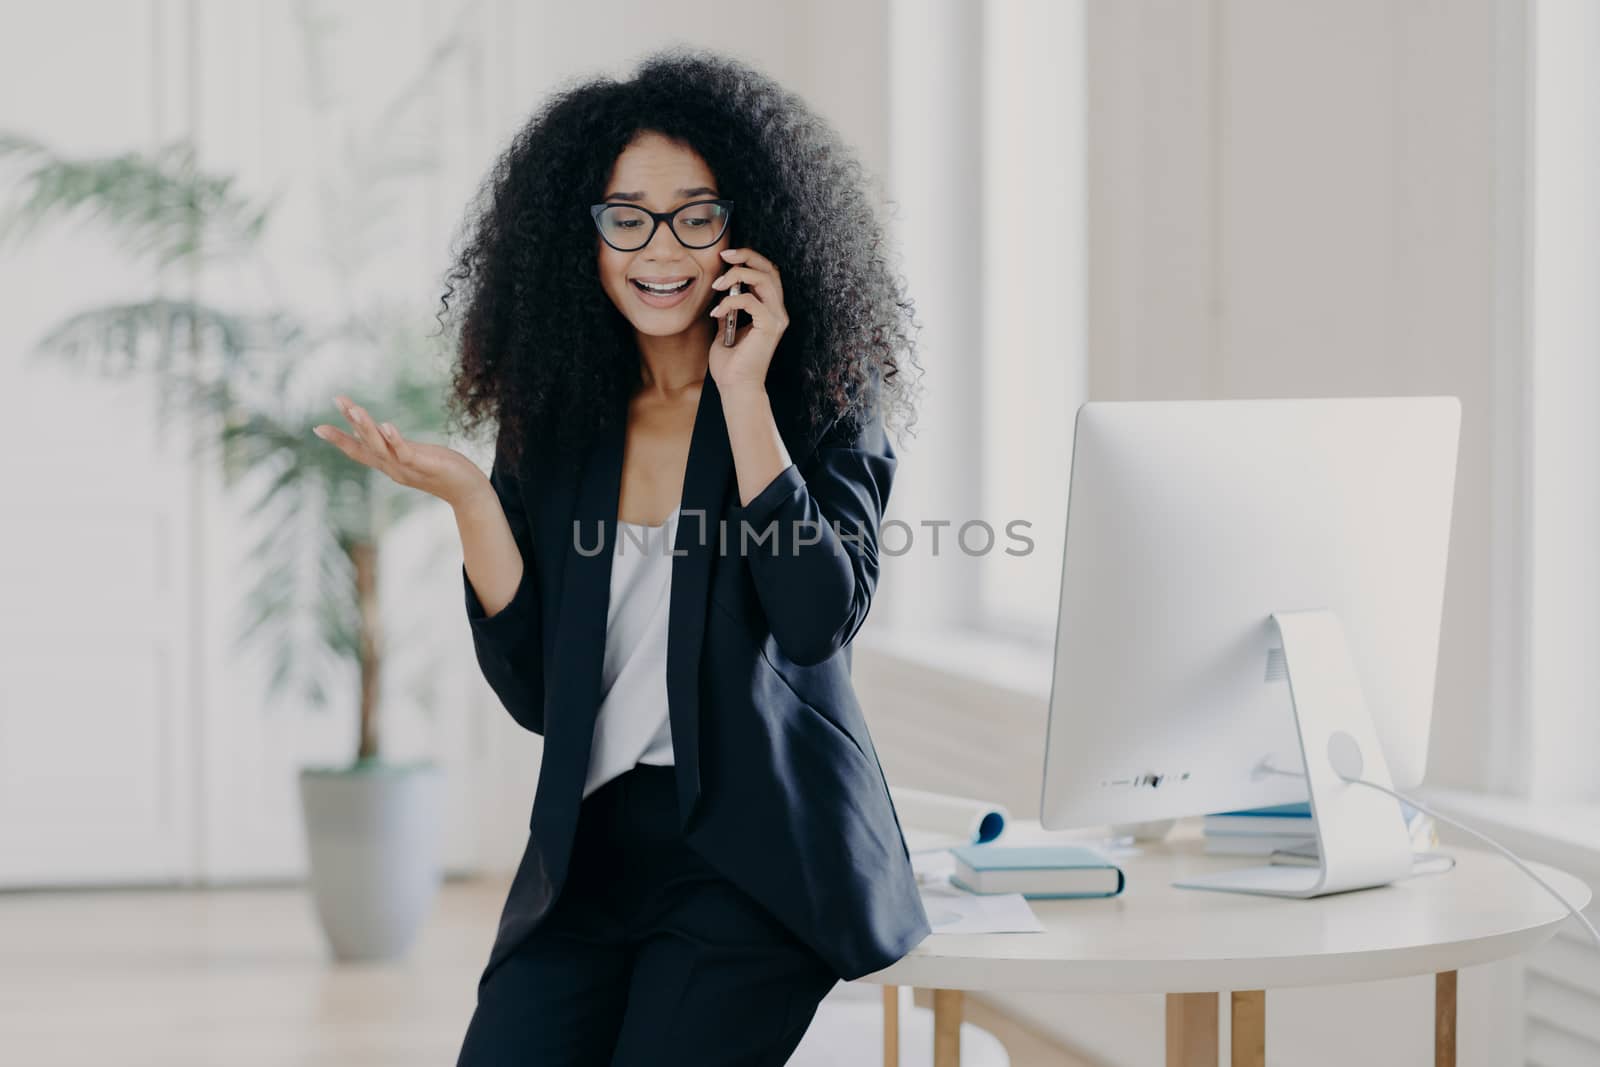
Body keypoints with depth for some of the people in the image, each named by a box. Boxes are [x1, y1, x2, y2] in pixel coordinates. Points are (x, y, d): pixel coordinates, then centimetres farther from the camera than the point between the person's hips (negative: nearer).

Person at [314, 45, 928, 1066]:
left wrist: (742, 392, -15)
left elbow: (819, 618, -16)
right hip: (591, 848, 3)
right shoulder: (552, 424, 8)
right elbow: (533, 691, 4)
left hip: (759, 849, -3)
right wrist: (470, 500, -8)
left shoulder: (823, 403, 0)